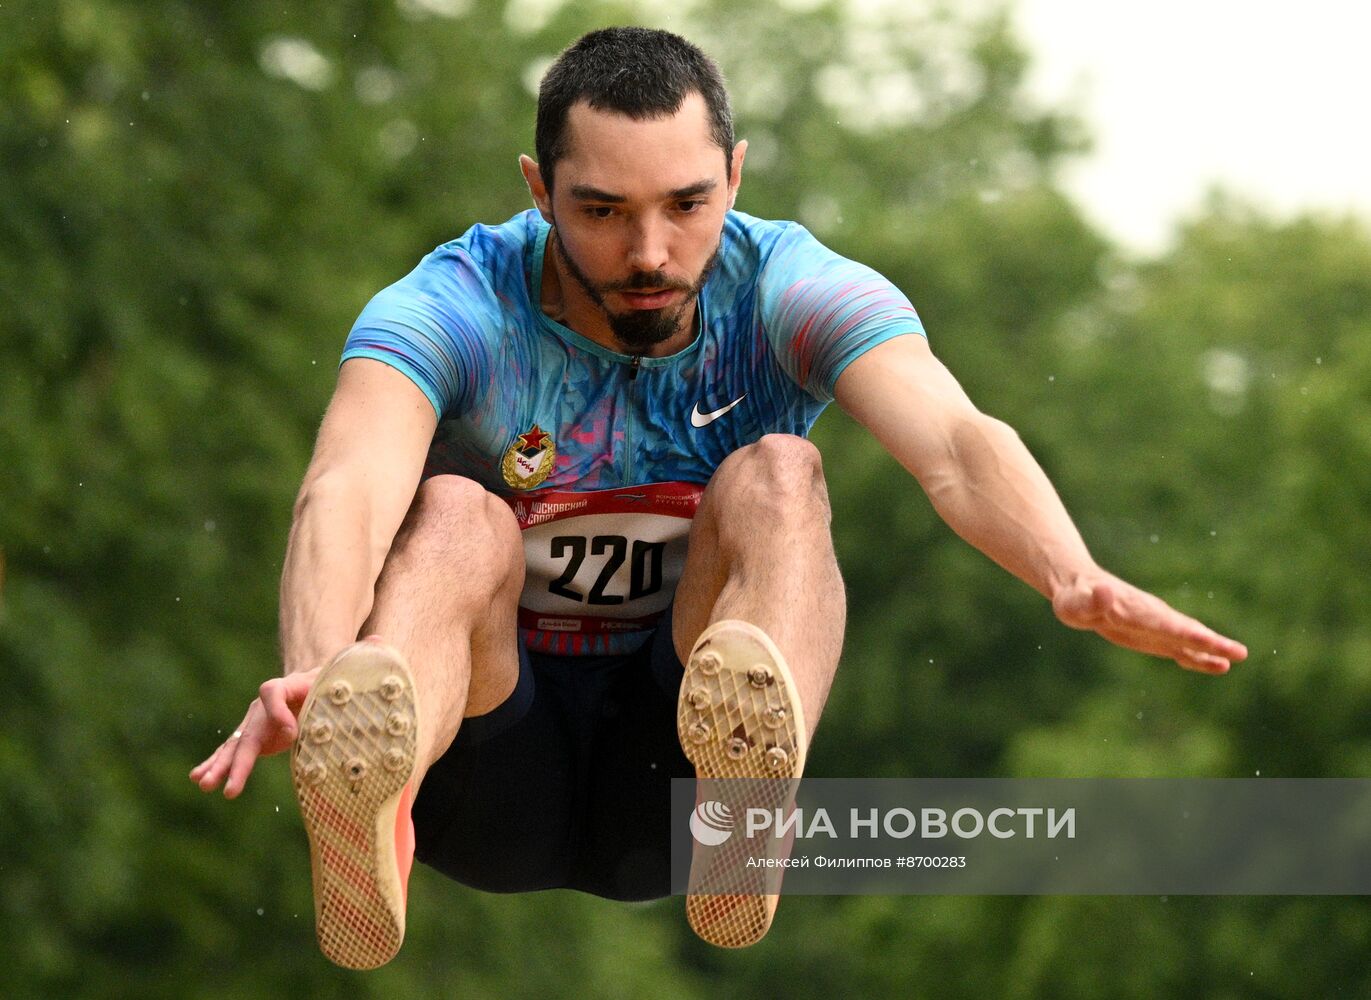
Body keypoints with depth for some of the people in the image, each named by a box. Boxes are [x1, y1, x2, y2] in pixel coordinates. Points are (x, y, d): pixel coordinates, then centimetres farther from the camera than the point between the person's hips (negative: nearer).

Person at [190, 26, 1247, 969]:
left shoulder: (790, 293, -9)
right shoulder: (455, 312, -14)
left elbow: (954, 444, -29)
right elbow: (348, 488, -35)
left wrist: (1073, 575, -51)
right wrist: (313, 674, -57)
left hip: (668, 774, 1)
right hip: (497, 783, -1)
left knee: (775, 473, -24)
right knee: (457, 516, -30)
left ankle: (747, 785, -56)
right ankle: (363, 787, -65)